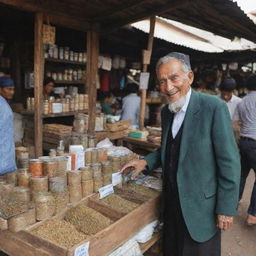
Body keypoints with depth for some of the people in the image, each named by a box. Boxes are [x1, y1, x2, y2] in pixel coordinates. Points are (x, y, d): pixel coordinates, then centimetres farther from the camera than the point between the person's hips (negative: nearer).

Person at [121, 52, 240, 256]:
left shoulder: (214, 107, -19)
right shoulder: (166, 111, 3)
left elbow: (229, 162, -17)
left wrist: (226, 208, -15)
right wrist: (146, 162, -2)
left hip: (201, 206, -6)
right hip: (172, 202, 6)